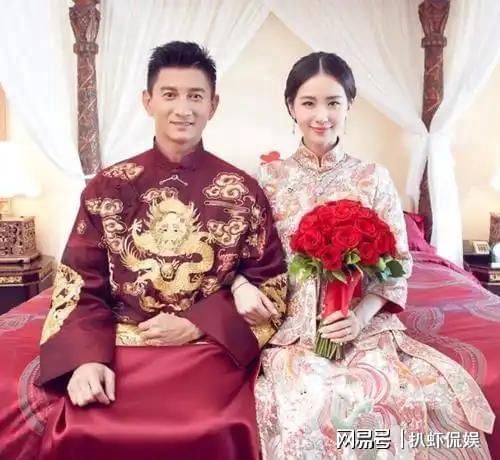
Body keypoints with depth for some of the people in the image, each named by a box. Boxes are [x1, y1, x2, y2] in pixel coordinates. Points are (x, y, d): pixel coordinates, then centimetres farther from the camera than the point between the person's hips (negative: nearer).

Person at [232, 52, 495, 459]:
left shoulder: (374, 178, 4)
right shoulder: (270, 177, 5)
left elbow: (397, 263, 2)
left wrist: (361, 314, -14)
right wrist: (241, 285, -17)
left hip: (366, 324, 2)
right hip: (293, 325, -1)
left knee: (436, 395, -21)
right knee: (319, 403, -31)